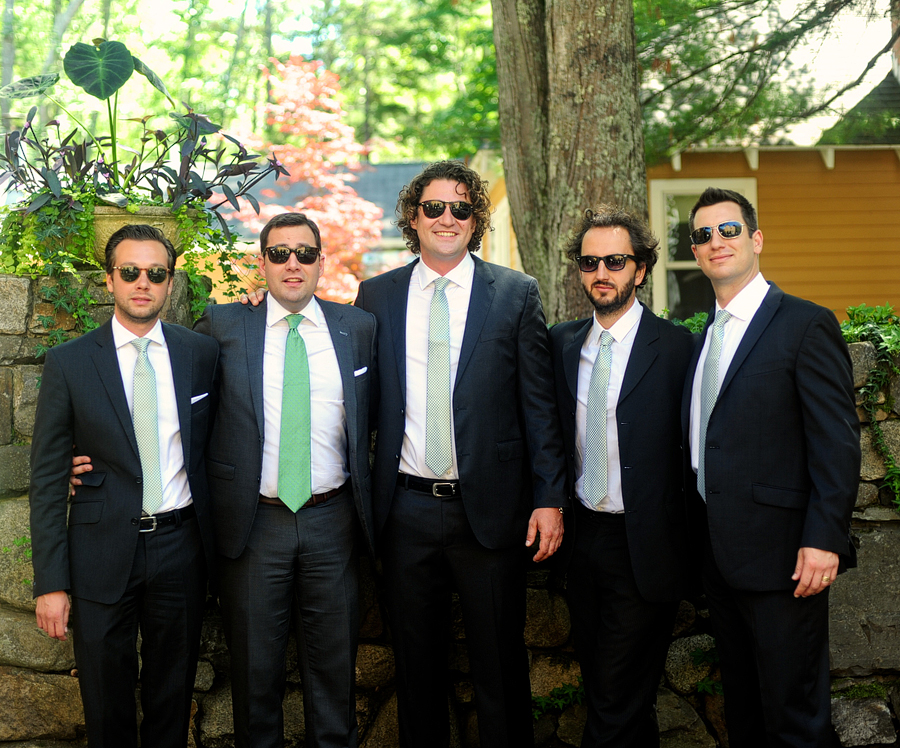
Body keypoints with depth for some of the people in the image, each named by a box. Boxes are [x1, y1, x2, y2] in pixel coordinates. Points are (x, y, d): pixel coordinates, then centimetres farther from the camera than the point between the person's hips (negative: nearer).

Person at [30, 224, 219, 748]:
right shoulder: (69, 363, -4)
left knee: (173, 695, 14)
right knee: (107, 702, 11)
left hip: (181, 547, 2)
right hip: (105, 552, -1)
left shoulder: (202, 352, 2)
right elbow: (48, 479, -4)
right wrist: (51, 582, -7)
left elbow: (213, 439, 17)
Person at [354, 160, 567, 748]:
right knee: (417, 661, 13)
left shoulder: (516, 294, 1)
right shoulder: (376, 296, 7)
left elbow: (540, 406, -1)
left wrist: (550, 498, -6)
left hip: (490, 507, -2)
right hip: (406, 508, 2)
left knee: (500, 662, 7)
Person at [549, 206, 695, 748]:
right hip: (583, 535, 6)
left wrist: (690, 537, -6)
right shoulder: (563, 342, 6)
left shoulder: (676, 347, -10)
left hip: (643, 547, -6)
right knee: (598, 685, 19)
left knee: (616, 703, -2)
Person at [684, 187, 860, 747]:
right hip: (719, 555, 7)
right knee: (741, 702, 17)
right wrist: (700, 541, 11)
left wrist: (825, 538, -20)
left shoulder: (806, 325, -8)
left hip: (781, 555, -7)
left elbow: (838, 441, -13)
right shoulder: (706, 337, 15)